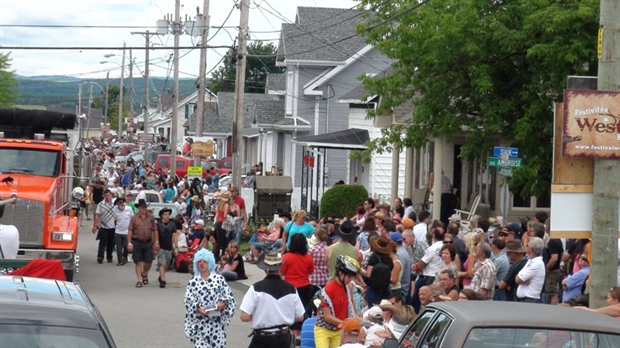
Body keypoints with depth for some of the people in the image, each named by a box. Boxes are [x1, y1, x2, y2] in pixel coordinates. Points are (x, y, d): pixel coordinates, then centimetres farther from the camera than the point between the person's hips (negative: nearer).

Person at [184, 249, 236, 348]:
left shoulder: (219, 279, 3)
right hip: (200, 323, 0)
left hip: (217, 322, 0)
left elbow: (229, 296, 2)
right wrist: (199, 309, -18)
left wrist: (223, 304, -17)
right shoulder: (193, 282, 4)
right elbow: (188, 301, -1)